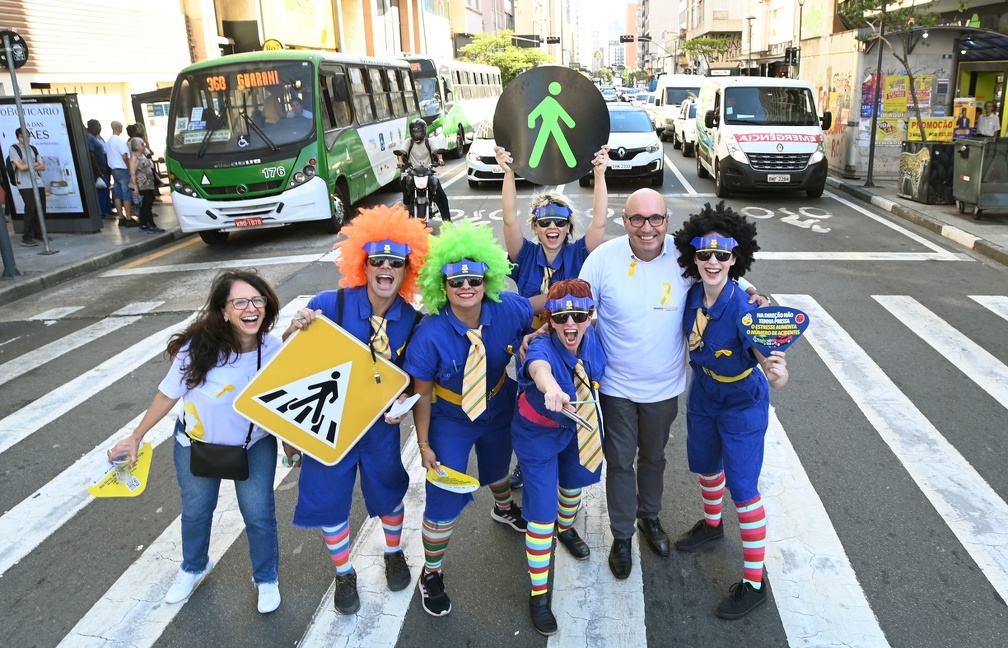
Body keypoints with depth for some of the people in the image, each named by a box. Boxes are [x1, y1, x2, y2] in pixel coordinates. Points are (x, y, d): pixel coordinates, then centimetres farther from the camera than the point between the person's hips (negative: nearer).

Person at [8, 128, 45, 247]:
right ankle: (26, 238, -8)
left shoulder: (33, 149, 16)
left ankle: (38, 234, 18)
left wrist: (28, 166, -7)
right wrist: (35, 164, 2)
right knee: (31, 209, -13)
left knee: (41, 209, 4)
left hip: (38, 183, 5)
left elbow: (42, 167, 9)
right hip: (25, 185, -5)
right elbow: (21, 167, -11)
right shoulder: (13, 149, 0)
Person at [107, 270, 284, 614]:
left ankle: (266, 579, 36)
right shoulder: (197, 348, -30)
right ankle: (194, 567, 54)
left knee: (259, 515, 6)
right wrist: (136, 437, -4)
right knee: (195, 511, 22)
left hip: (256, 445, 0)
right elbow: (169, 393, -13)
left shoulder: (274, 350, -25)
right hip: (196, 443, 1)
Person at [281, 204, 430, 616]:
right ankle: (344, 574, 41)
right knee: (328, 499, 12)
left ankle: (394, 554, 53)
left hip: (381, 423, 1)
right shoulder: (330, 304, -21)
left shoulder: (412, 319, -14)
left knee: (388, 492, 20)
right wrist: (296, 330, -32)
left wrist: (404, 401, -20)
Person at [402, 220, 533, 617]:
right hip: (450, 420, -4)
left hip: (498, 409, 4)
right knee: (444, 499, -4)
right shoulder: (430, 334, -32)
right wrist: (424, 444, -13)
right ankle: (431, 574, 24)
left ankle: (504, 508, 68)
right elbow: (421, 393, -19)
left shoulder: (509, 309, -26)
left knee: (498, 467, 31)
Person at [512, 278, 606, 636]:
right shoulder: (542, 347, -36)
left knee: (574, 480, 29)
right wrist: (550, 387, -84)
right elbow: (539, 368, -63)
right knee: (542, 512, -2)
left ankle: (566, 528, 63)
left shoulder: (592, 339, -20)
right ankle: (539, 594, 17)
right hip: (539, 432, -6)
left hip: (580, 426, 6)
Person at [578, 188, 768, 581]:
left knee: (653, 457, 23)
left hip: (664, 386, 2)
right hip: (616, 386, -1)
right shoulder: (604, 258, -16)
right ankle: (621, 535, 33)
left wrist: (755, 295, -16)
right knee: (620, 462, 11)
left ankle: (649, 518, 49)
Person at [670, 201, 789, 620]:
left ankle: (754, 582, 19)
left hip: (742, 405, -6)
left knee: (743, 489, 2)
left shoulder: (743, 308, -31)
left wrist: (778, 374, -56)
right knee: (706, 466, 25)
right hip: (703, 395, 6)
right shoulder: (692, 295, -15)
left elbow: (767, 357, -37)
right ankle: (711, 524, 55)